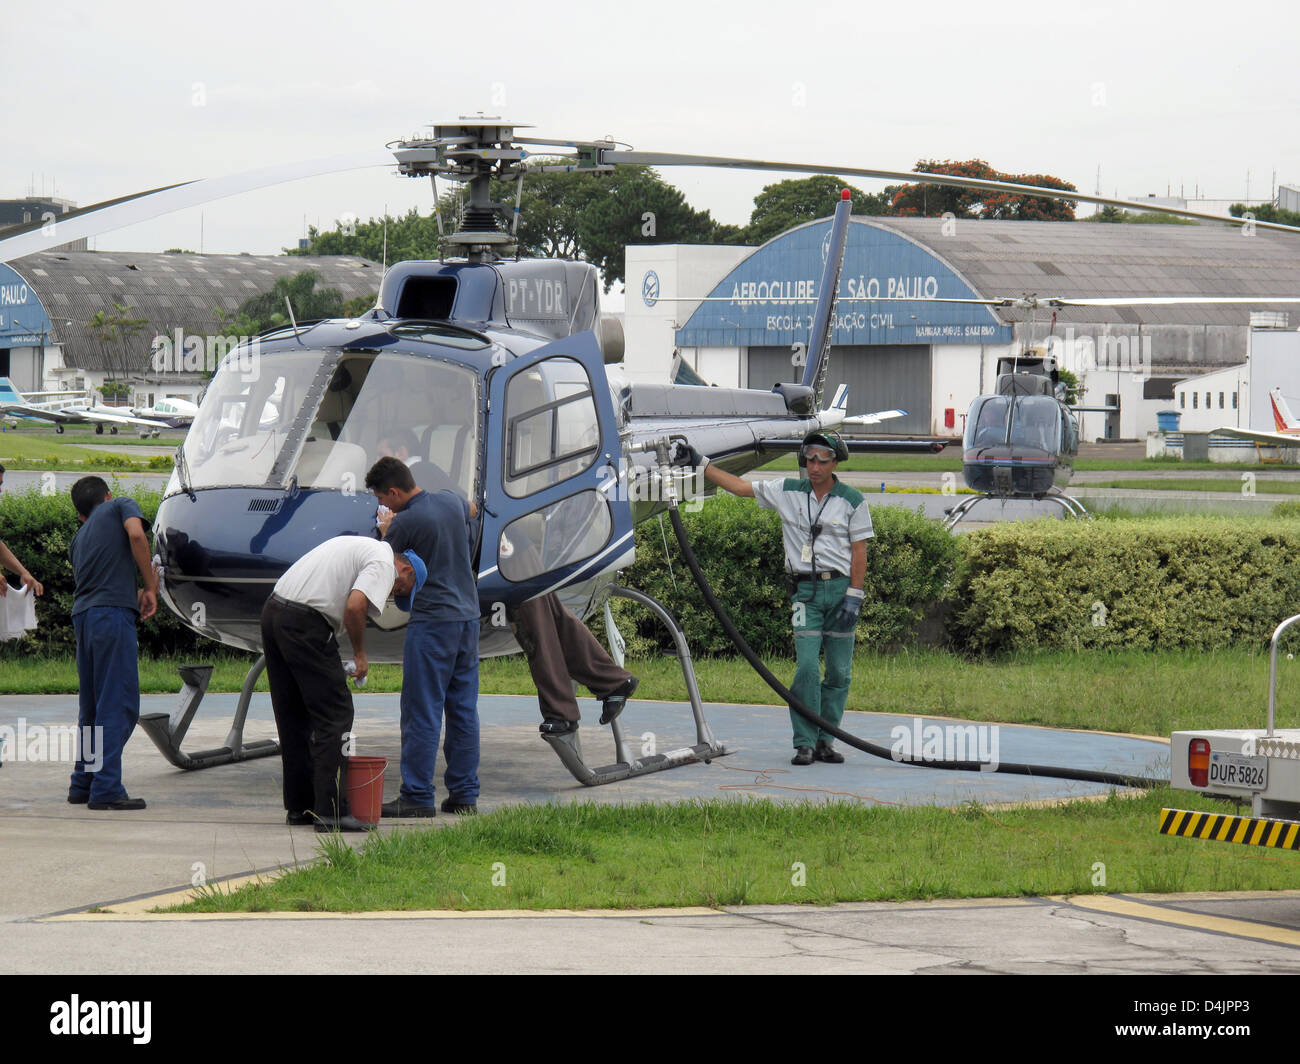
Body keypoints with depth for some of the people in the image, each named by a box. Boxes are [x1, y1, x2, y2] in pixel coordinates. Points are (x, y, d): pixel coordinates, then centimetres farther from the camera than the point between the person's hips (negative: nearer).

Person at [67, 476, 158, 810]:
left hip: (82, 615, 7)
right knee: (118, 704, -7)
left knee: (92, 705, 17)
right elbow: (136, 534, -8)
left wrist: (137, 593, 37)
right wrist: (150, 588, -1)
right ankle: (106, 789, -12)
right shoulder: (121, 506, 12)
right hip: (113, 612, -7)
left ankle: (83, 783, 20)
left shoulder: (79, 537, 27)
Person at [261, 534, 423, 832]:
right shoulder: (384, 564, -3)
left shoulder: (363, 547, 26)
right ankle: (329, 811, -7)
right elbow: (355, 606, -19)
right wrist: (360, 654, -4)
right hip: (305, 625, -10)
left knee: (293, 717, 16)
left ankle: (299, 806, 21)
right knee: (334, 715, -4)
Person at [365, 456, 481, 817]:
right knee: (463, 709, 10)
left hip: (432, 621, -7)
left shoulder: (404, 523, -16)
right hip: (468, 614, 8)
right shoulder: (452, 501, 6)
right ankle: (464, 794, 12)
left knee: (422, 712, -2)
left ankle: (417, 796, -2)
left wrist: (386, 532, 16)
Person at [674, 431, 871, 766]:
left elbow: (859, 552, 1)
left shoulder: (852, 501, 2)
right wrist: (699, 463, 5)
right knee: (806, 667, -10)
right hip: (806, 591, 0)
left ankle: (825, 740, 10)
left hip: (840, 588, 0)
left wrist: (853, 598, -7)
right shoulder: (787, 492, 7)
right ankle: (805, 743, -6)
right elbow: (739, 486, 10)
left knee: (839, 672, 1)